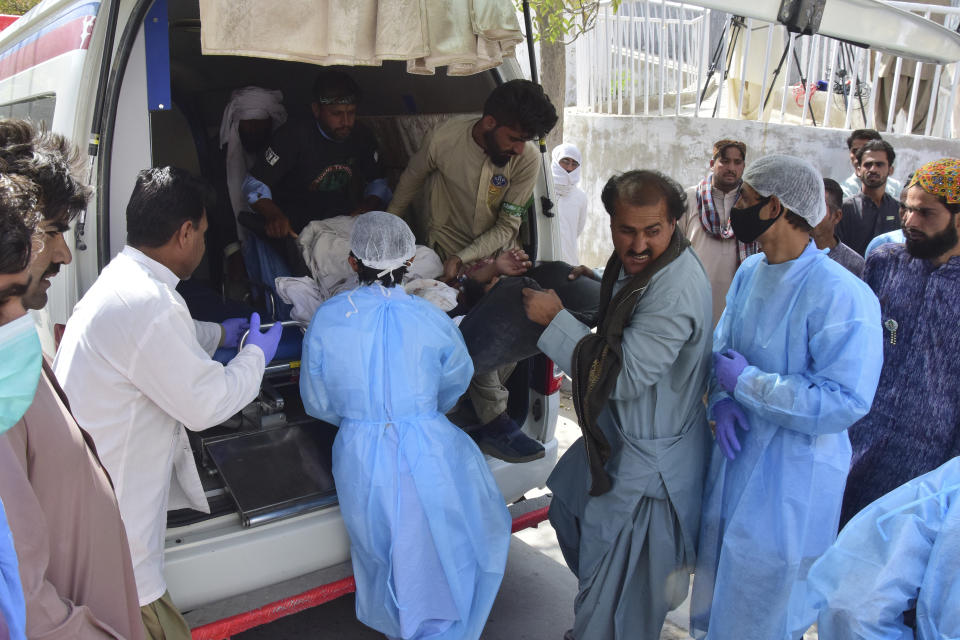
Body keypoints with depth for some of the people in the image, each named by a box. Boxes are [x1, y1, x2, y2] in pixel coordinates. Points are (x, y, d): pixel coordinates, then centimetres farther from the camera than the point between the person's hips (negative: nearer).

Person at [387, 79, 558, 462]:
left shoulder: (527, 159, -14)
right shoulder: (444, 139, -18)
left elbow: (507, 227, -11)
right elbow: (410, 182, 2)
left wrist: (461, 259, -23)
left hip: (497, 251, 3)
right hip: (448, 246, -2)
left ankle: (477, 407, 2)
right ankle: (495, 423, -17)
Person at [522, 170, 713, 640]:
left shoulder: (676, 292, -31)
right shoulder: (637, 261, -1)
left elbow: (623, 378, -30)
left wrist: (555, 319, -25)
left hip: (647, 456, -10)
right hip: (618, 434, 10)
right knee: (571, 513, 30)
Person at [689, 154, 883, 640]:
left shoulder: (842, 296, -23)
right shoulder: (750, 272, 2)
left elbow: (845, 402, -27)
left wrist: (744, 381, -23)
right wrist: (721, 400, -9)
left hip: (790, 483, -7)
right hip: (734, 459, 7)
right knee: (716, 594, 25)